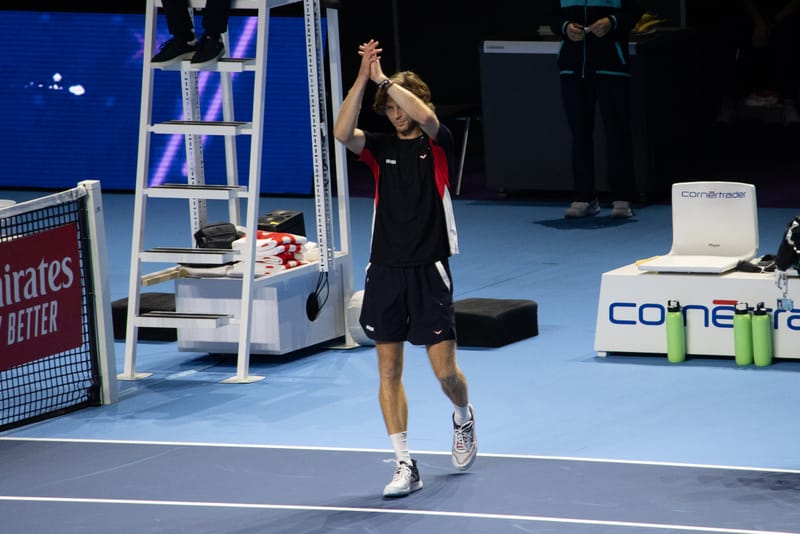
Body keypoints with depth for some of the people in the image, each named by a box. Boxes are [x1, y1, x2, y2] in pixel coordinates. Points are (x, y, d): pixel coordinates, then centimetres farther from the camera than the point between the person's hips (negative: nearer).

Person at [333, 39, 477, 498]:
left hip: (429, 270, -3)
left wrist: (385, 79, -18)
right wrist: (363, 78, -18)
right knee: (389, 370, 1)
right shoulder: (381, 148, 8)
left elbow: (424, 116, -23)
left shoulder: (437, 143, 1)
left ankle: (464, 418, 31)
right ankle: (405, 466, 5)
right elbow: (343, 132, -12)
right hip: (386, 270, 3)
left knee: (445, 369, -3)